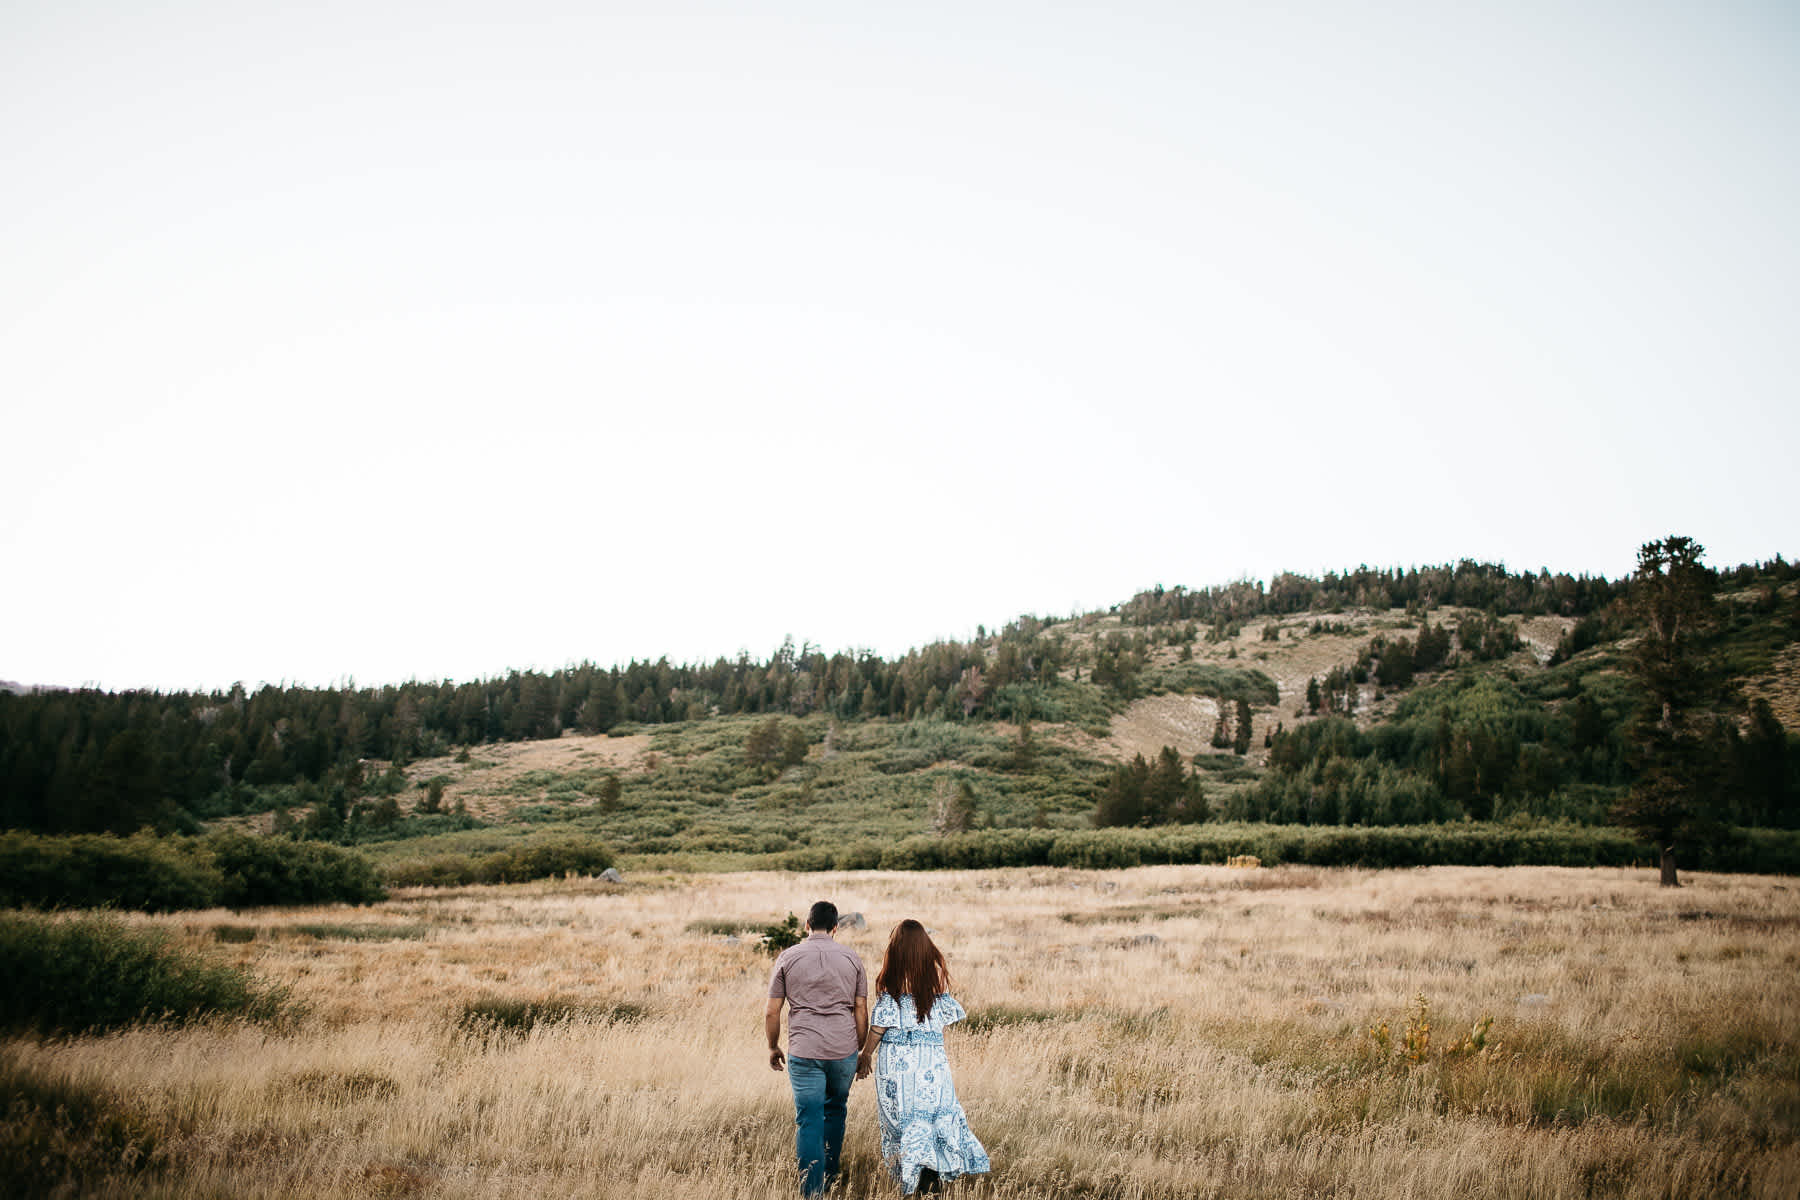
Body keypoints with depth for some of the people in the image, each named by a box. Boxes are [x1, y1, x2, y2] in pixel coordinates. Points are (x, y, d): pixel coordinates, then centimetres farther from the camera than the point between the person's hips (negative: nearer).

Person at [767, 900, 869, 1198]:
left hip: (803, 1053, -2)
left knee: (809, 1121, 3)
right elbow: (861, 1011, 6)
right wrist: (861, 1050, 17)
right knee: (834, 1112, 21)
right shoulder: (851, 958, 4)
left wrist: (773, 1047, 16)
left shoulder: (788, 957, 0)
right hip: (844, 1051, 2)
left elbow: (771, 1012, 1)